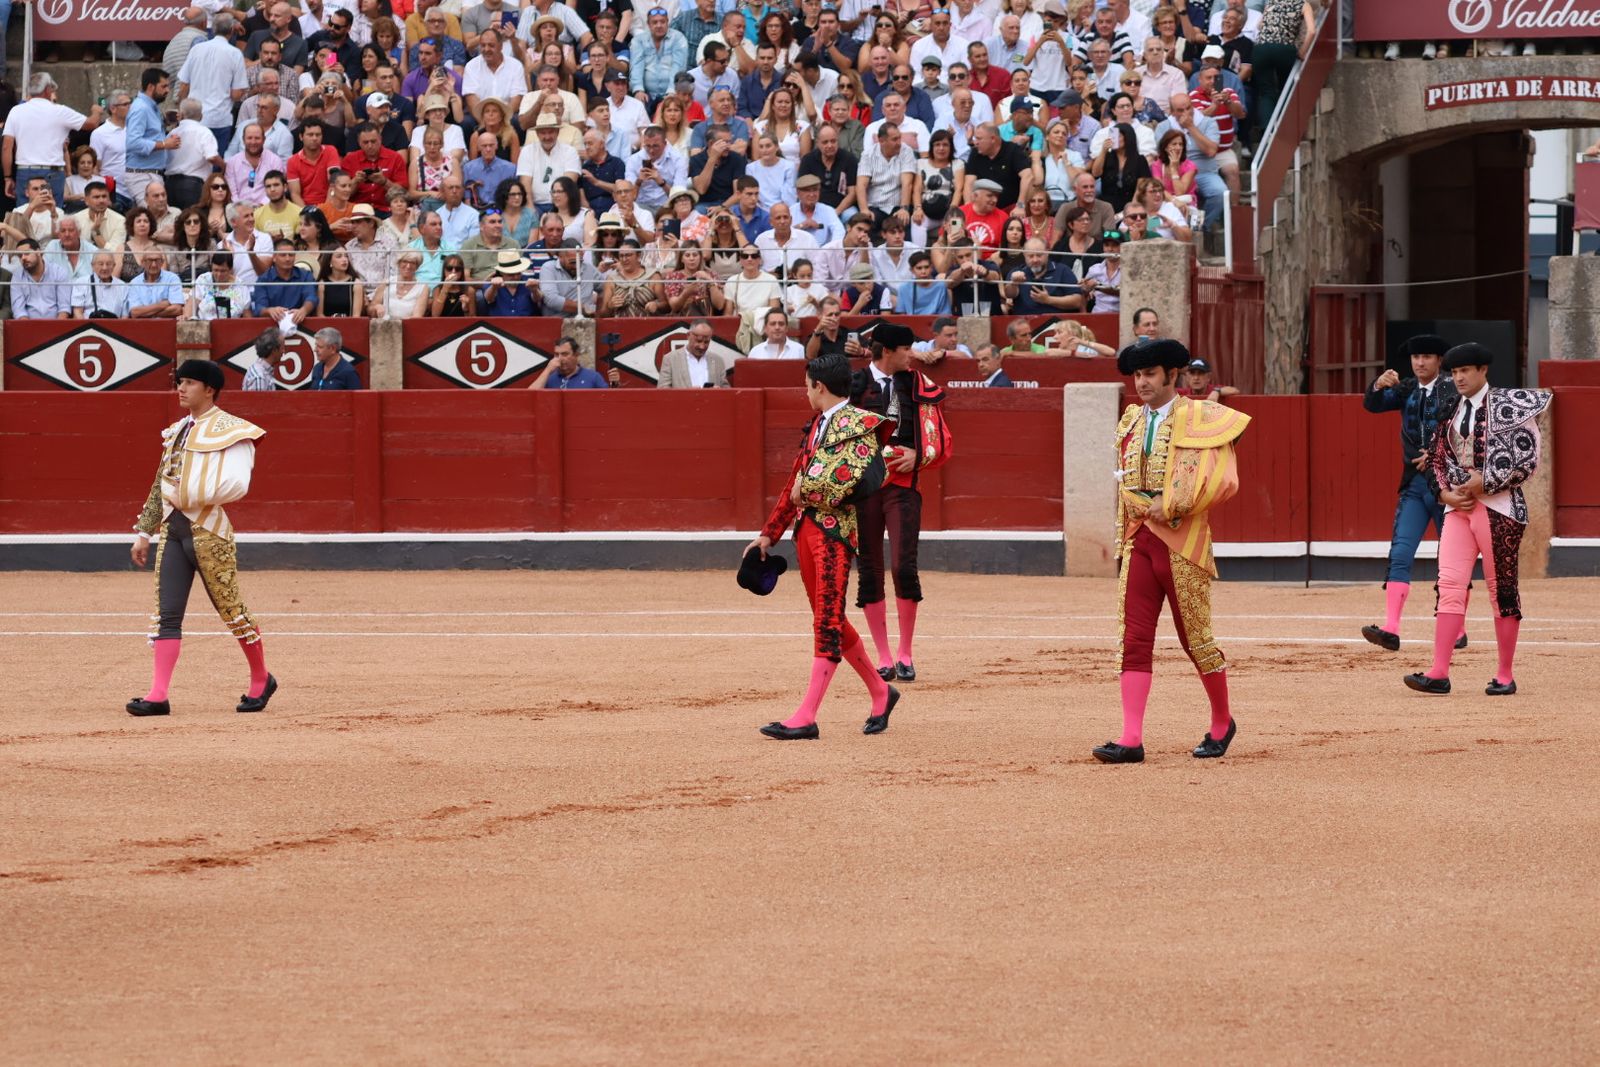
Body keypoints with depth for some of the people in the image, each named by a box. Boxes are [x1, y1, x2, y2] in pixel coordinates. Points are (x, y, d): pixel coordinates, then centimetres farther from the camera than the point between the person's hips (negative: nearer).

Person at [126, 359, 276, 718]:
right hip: (172, 527, 7)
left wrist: (190, 496, -18)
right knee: (166, 614, -1)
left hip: (208, 529, -7)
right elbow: (161, 485, 21)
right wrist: (144, 531, 18)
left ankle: (261, 680, 21)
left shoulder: (230, 430, -6)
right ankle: (158, 695, -5)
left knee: (230, 609, 2)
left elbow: (236, 484, -18)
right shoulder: (177, 432, 18)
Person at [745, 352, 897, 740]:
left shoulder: (859, 424, -8)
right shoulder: (817, 425, 18)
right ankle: (880, 693, 27)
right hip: (806, 527, 9)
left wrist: (807, 488, -11)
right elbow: (795, 483, 21)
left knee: (828, 622, -8)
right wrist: (769, 534, 19)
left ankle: (806, 717, -12)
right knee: (828, 619, 13)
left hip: (836, 530, -9)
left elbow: (857, 481, -21)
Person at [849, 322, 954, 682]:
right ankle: (883, 658, 9)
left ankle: (905, 654, 1)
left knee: (904, 567, -12)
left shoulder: (919, 388, 9)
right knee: (869, 571, 2)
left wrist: (917, 456, -7)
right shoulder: (852, 386, 4)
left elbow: (941, 442, 11)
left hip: (903, 484, 0)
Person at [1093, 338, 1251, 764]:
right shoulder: (1130, 422, 15)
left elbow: (1222, 480, -14)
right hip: (1139, 540, 5)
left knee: (1196, 637, 3)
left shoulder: (1201, 418, -4)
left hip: (1183, 542, -5)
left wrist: (1172, 507, -16)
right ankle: (1131, 739, -8)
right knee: (1133, 640, -4)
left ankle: (1222, 723, 24)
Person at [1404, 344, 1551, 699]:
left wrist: (1485, 482, -13)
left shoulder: (1507, 406, -5)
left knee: (1502, 589, 1)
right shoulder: (1450, 412, 13)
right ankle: (1439, 673, -12)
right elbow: (1437, 457, 20)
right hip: (1458, 506, 5)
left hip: (1499, 506, -5)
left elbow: (1529, 459, -10)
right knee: (1450, 583, -7)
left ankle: (1505, 676, 9)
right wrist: (1445, 492, 2)